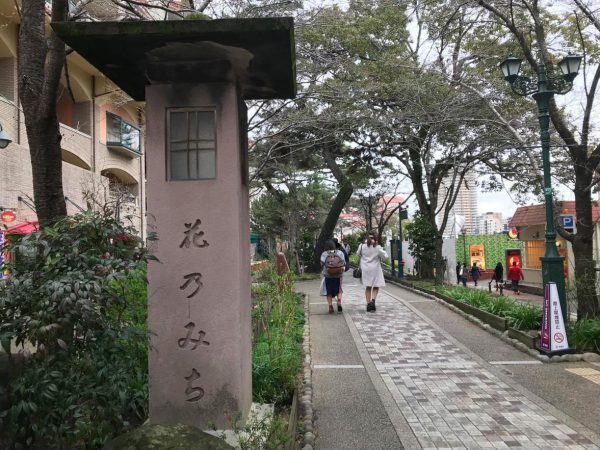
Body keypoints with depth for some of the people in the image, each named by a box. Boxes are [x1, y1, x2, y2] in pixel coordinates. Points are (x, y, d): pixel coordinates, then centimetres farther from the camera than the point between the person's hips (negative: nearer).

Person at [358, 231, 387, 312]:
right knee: (376, 287, 7)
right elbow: (385, 256, -7)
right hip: (375, 269, -3)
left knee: (368, 287, 11)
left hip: (365, 269, 3)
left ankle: (368, 304, 11)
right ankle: (373, 300, -15)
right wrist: (382, 250, 9)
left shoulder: (362, 246, -3)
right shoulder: (377, 247, -10)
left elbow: (358, 254, 16)